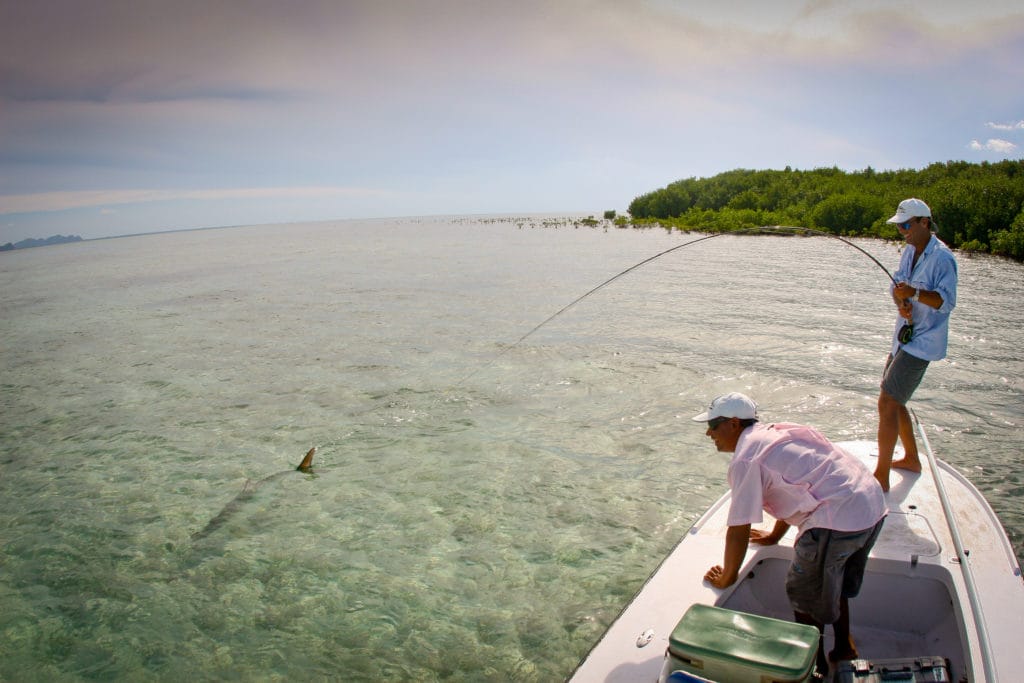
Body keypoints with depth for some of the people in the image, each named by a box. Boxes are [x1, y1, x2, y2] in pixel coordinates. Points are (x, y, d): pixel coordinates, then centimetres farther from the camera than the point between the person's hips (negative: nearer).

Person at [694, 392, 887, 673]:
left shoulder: (745, 458, -12)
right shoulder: (774, 433, 16)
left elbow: (739, 530, -10)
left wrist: (726, 578, 5)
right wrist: (774, 536, 42)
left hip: (839, 518, -9)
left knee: (806, 595, 12)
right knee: (835, 582, 29)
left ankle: (816, 665, 29)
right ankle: (844, 649, 45)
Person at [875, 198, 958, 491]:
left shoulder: (941, 257, -16)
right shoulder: (910, 251, 11)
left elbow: (947, 301, -21)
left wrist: (914, 293, -36)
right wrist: (901, 301, -13)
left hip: (923, 341, -9)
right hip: (905, 336, 9)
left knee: (887, 403, -13)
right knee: (894, 401, 18)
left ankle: (881, 478, -7)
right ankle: (911, 459, 37)